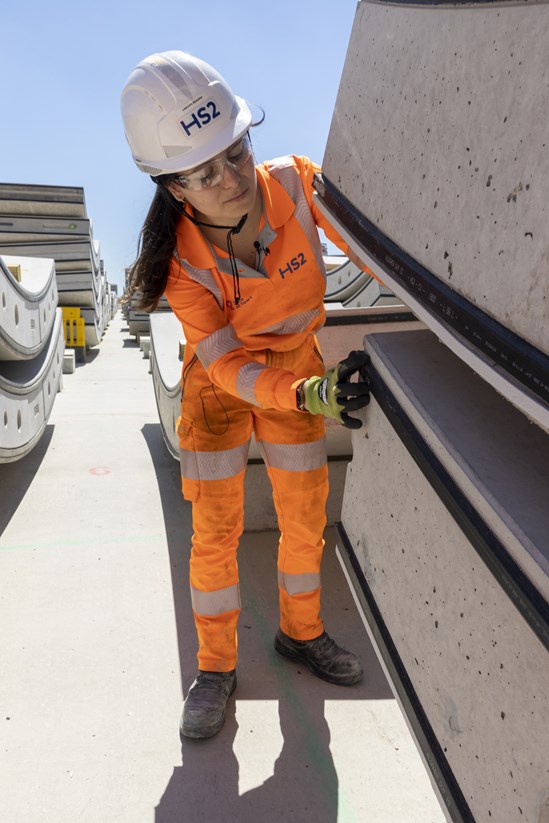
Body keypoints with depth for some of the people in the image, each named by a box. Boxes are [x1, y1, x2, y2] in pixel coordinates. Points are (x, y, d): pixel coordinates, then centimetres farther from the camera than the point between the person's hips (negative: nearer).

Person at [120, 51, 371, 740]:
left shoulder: (297, 184, -24)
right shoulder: (181, 259, -27)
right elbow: (227, 366, -29)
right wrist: (312, 396, -45)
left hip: (297, 363, 3)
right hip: (219, 380, -2)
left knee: (305, 515, 10)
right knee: (215, 529, 1)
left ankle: (299, 631, 36)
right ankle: (216, 666, 23)